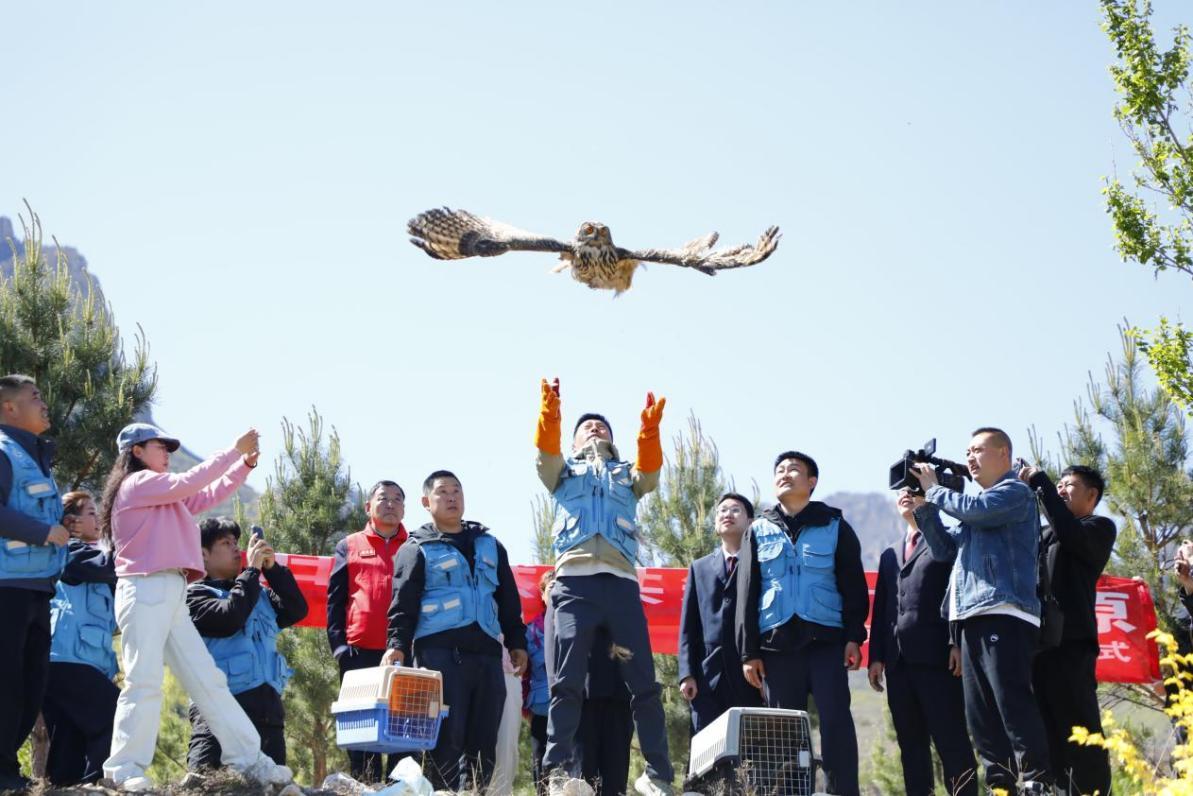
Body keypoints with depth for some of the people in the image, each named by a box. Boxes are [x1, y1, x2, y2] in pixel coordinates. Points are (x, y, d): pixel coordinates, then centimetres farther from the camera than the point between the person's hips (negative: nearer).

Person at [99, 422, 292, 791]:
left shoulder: (164, 496, 25)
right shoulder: (137, 483, -1)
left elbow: (206, 496, 27)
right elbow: (188, 483, -12)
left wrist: (245, 463, 19)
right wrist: (234, 450, -7)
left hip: (171, 595, 9)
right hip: (145, 591, -9)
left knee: (207, 679, 5)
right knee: (145, 681, -13)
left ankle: (249, 759, 4)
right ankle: (124, 767, -9)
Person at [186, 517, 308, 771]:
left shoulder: (258, 593, 24)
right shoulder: (196, 594, 3)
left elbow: (297, 610, 13)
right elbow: (229, 618, -14)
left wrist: (273, 568, 4)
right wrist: (253, 570, -5)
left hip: (267, 705, 7)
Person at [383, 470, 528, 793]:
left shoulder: (489, 545, 23)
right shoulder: (417, 549, 9)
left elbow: (509, 600, 24)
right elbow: (403, 604, -1)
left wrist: (517, 642, 15)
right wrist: (398, 644, -16)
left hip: (486, 654, 5)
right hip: (440, 653, -5)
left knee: (482, 742, 3)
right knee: (446, 739, -11)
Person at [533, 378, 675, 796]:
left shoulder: (628, 475, 29)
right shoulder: (564, 472, 26)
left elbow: (651, 468, 6)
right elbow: (545, 451, 5)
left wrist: (649, 428, -13)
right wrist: (549, 412, -13)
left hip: (621, 583, 1)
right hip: (574, 581, -1)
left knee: (643, 682, -4)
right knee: (567, 681, -11)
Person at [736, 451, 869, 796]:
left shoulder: (834, 526, 9)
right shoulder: (759, 531, 15)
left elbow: (854, 585, 5)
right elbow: (747, 595, 11)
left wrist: (854, 636, -6)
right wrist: (749, 652, 3)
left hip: (826, 641, -2)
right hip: (777, 644, 2)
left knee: (836, 721, -11)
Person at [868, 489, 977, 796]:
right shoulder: (889, 555, 25)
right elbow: (881, 609, 19)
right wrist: (876, 656, 9)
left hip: (937, 656, -6)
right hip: (898, 660, 6)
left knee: (951, 740, -9)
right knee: (910, 743, 5)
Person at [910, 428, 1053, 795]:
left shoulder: (1015, 492, 1)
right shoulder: (977, 501, 28)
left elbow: (976, 510, -17)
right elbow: (945, 548, 25)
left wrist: (934, 490, -2)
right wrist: (924, 508, 13)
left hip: (1003, 615, -9)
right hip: (974, 618, 9)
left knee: (1013, 703, -15)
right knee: (979, 713, 7)